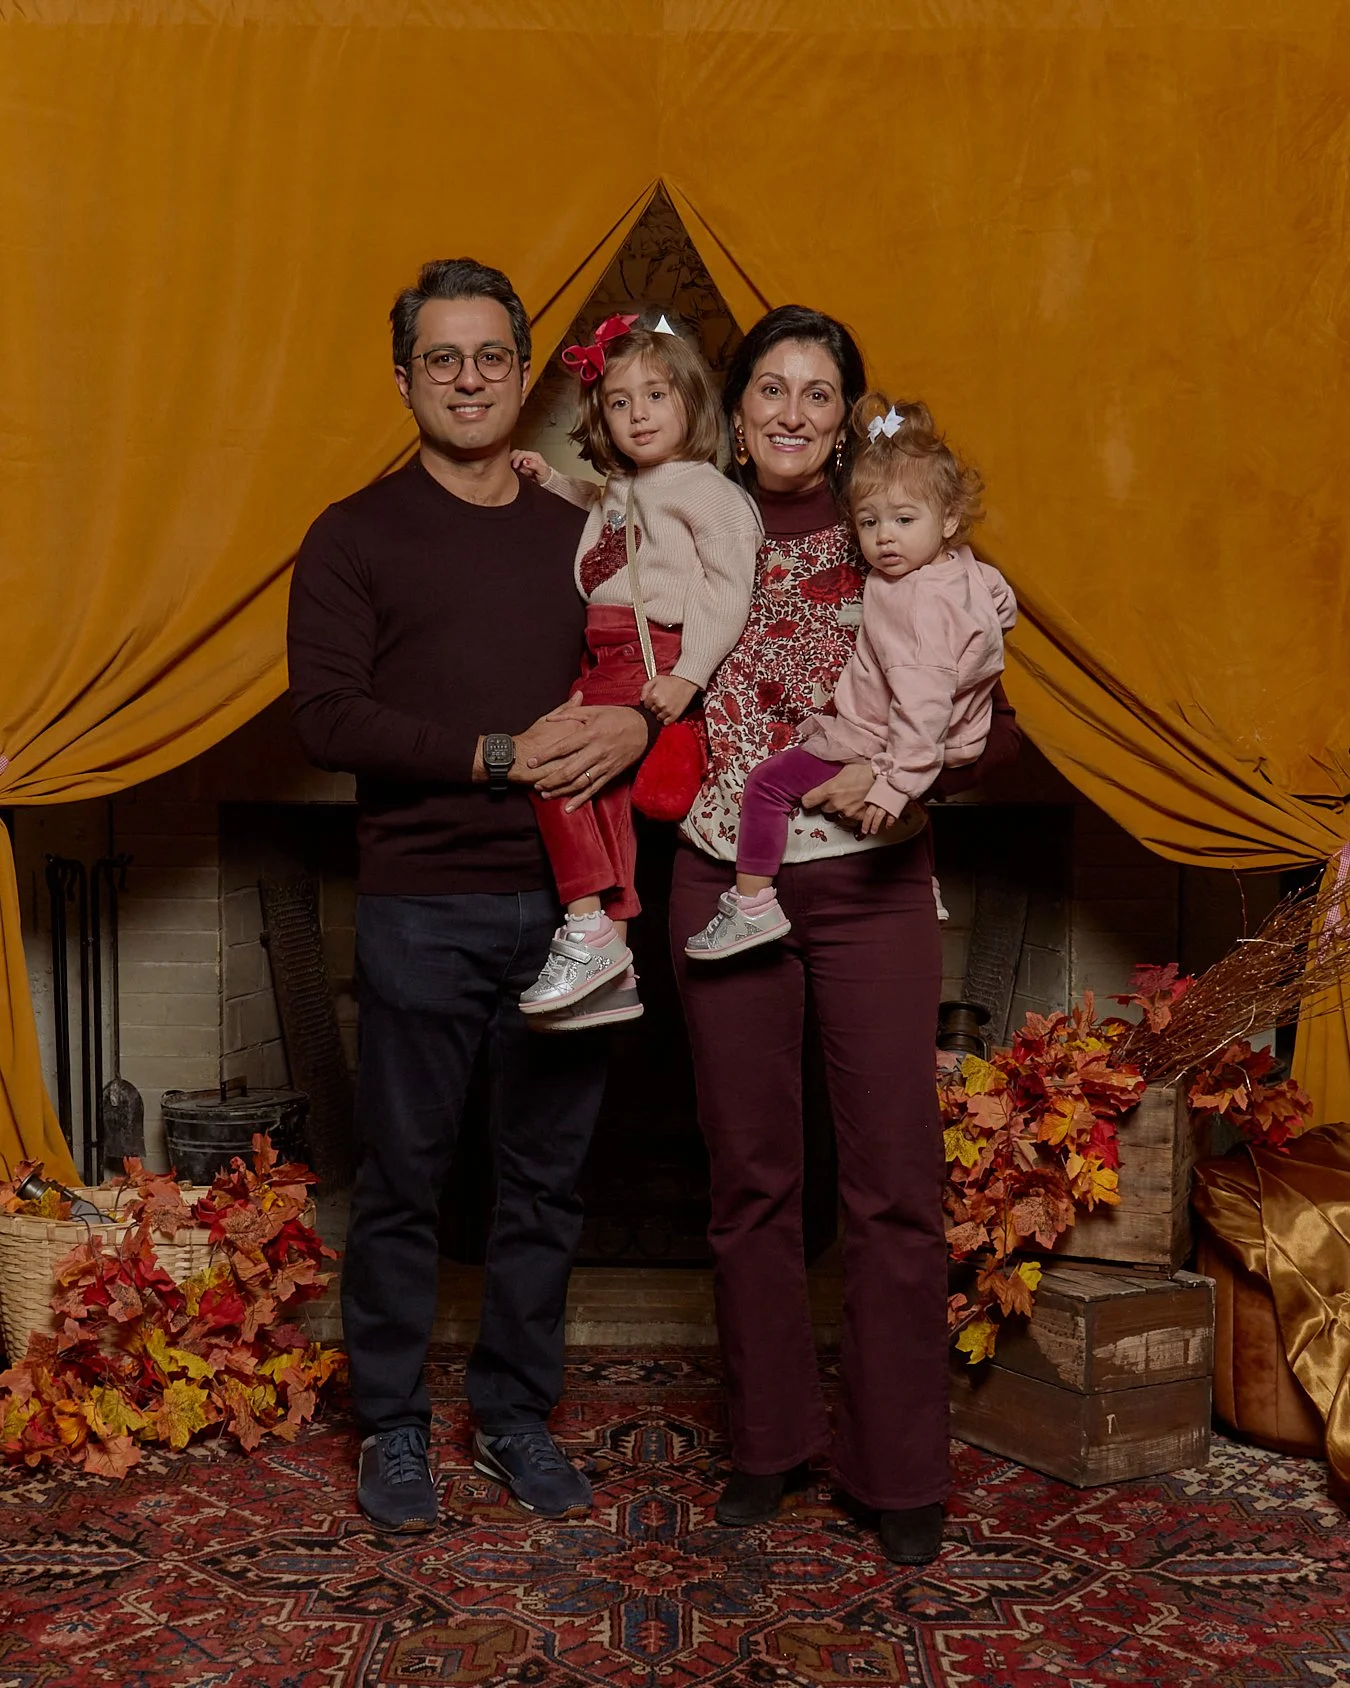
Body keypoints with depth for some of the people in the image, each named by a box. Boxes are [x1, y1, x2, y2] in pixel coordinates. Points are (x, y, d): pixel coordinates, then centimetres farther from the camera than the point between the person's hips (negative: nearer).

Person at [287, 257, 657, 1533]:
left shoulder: (581, 534, 13)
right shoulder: (356, 537, 2)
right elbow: (326, 715, -9)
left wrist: (635, 724, -10)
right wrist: (500, 753, -17)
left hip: (564, 901, 4)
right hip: (422, 907, -3)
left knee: (545, 1176, 11)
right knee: (403, 1178, 7)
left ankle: (516, 1416, 28)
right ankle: (392, 1428, 24)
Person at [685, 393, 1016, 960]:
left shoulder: (921, 602, -29)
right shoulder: (966, 568, 0)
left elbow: (923, 699, -36)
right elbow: (1002, 603, 22)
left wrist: (896, 781, -39)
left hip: (871, 746, -10)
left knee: (767, 782, -7)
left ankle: (752, 905, -3)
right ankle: (924, 887, 50)